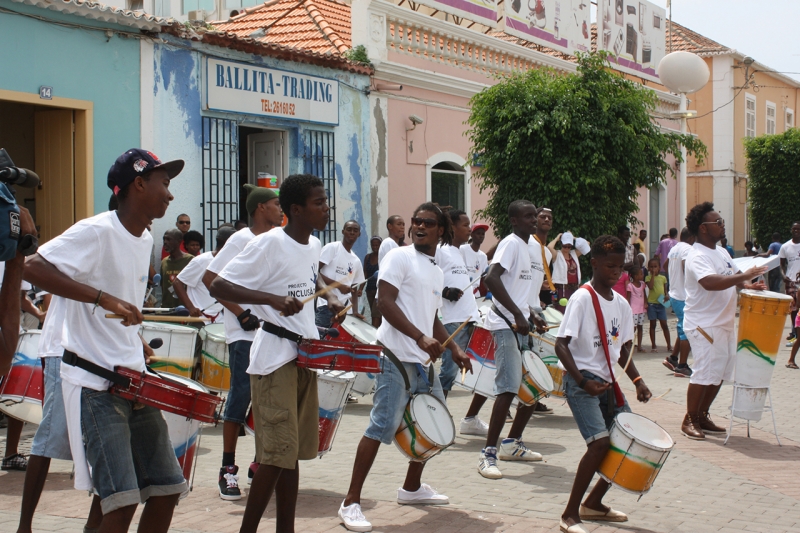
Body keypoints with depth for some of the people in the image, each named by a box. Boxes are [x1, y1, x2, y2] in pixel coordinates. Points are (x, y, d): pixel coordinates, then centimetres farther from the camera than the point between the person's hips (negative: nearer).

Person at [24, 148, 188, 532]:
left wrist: (138, 346, 12)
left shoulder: (145, 240, 12)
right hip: (95, 384, -9)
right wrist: (105, 298, -31)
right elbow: (33, 268, -25)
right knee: (123, 500, -13)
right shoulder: (97, 232, -13)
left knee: (167, 489, 9)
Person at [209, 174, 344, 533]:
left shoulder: (314, 246, 9)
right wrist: (273, 299, -29)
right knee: (277, 455, -11)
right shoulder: (269, 244, -15)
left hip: (305, 355, 8)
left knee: (293, 453, 12)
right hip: (275, 358, -8)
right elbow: (218, 286, -18)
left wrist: (329, 296, 12)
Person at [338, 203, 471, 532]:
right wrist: (421, 338, -25)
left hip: (424, 362, 9)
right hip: (397, 358, -9)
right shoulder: (399, 257, -6)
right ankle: (351, 503, -8)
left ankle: (412, 488, 32)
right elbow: (385, 301, -16)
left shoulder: (437, 273, 18)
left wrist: (454, 349, 13)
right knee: (382, 427, -13)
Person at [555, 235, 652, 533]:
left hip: (608, 383, 8)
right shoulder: (582, 298, -12)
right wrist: (582, 381, -27)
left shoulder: (621, 304, 9)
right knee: (601, 442, -22)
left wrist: (637, 380, 1)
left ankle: (594, 503, 23)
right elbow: (561, 344, -18)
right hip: (581, 382, -8)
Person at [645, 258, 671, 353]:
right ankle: (653, 346, 11)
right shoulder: (648, 278, -1)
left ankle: (669, 345, 9)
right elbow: (650, 286, -19)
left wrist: (667, 295, -8)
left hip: (661, 303, 2)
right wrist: (653, 275, -14)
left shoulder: (663, 278, 9)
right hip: (651, 303, -2)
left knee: (664, 324, 4)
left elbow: (665, 289, 13)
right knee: (652, 325, 5)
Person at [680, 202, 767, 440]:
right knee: (704, 374, -6)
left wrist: (748, 285, -1)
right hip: (704, 324, -9)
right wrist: (743, 276, -34)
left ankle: (702, 416, 24)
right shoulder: (697, 257, -17)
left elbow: (735, 276, 21)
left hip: (724, 323, 9)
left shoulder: (721, 252, 13)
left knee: (719, 373, 13)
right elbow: (711, 282, -34)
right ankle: (689, 420, 6)